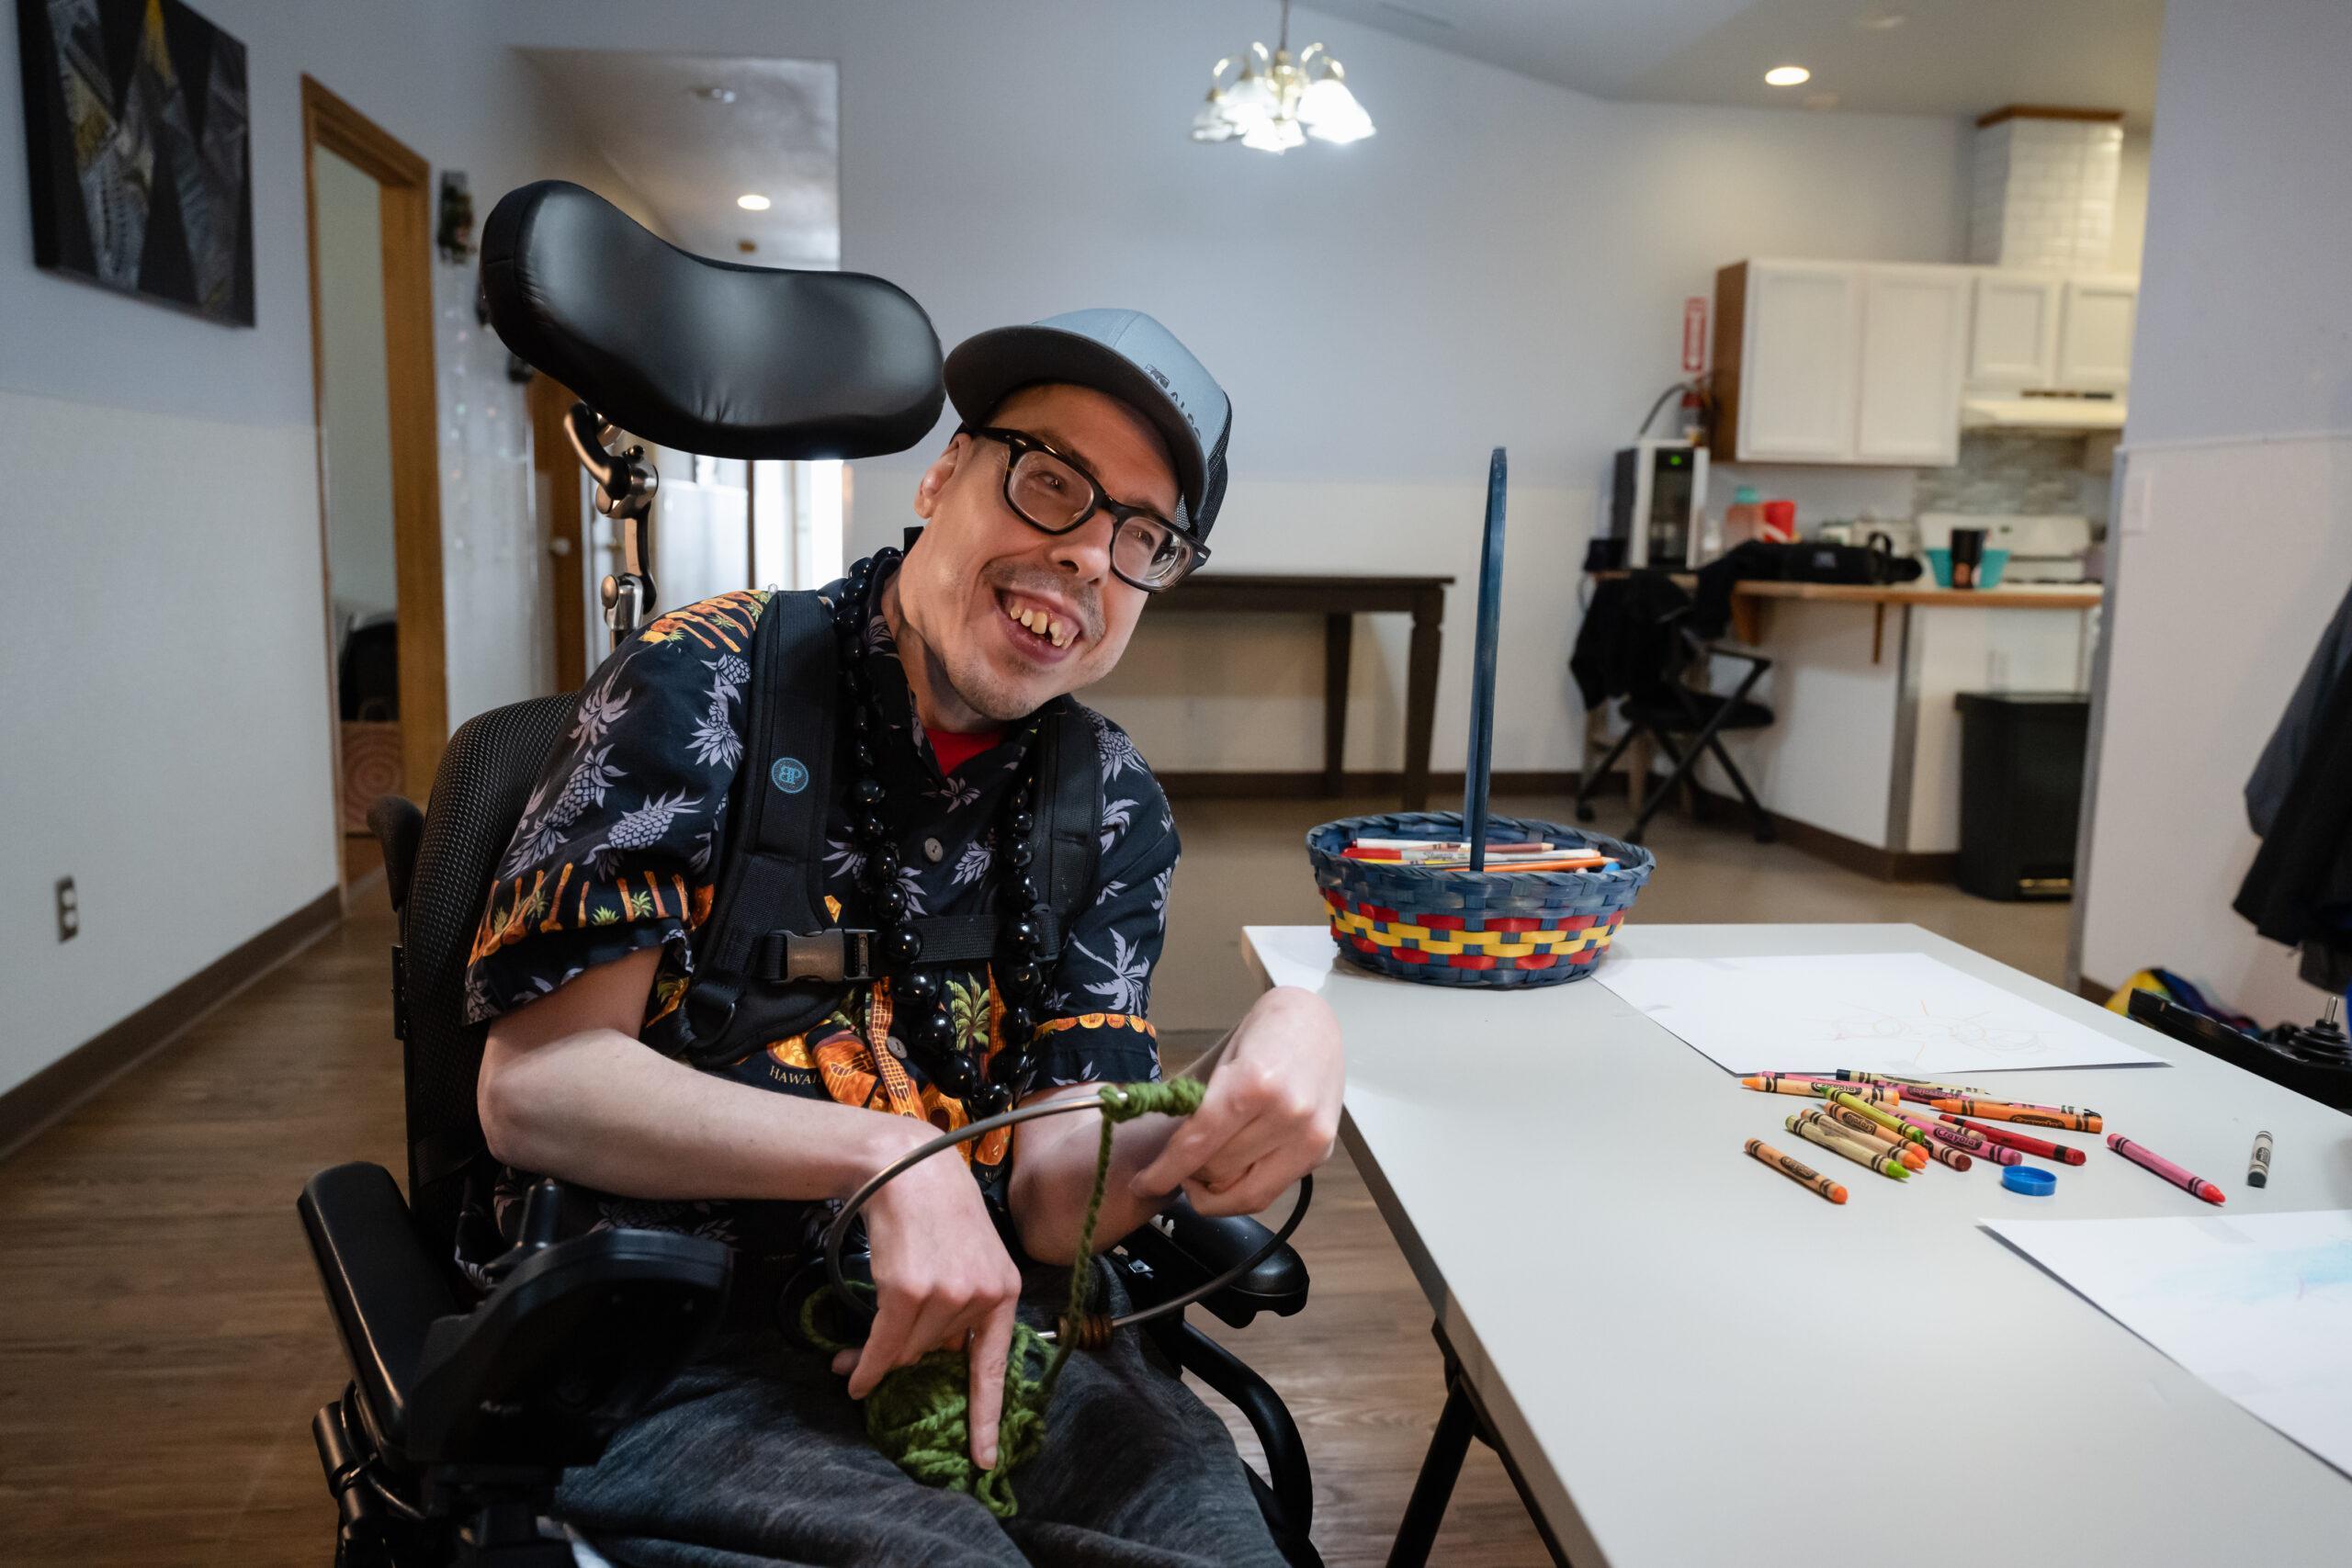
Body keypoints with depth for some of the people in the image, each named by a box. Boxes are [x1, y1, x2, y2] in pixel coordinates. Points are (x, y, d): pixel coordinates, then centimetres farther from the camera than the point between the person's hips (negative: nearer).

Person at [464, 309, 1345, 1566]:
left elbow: (1051, 1201, -4)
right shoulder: (700, 686, -6)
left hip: (989, 1325, 4)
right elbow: (530, 1088, -11)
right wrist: (887, 1156, -23)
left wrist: (1250, 1099, -25)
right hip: (674, 1353, -3)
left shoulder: (1112, 811, 4)